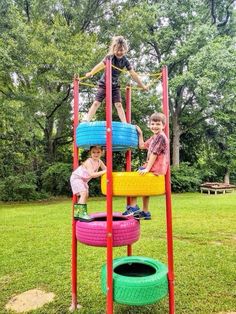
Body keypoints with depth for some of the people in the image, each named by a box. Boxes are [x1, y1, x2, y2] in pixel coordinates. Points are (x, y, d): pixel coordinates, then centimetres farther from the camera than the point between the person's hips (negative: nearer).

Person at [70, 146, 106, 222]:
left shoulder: (99, 161, -7)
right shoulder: (88, 162, -30)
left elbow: (106, 169, 2)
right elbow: (92, 174, -39)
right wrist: (104, 172, -38)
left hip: (84, 179, 9)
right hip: (76, 177, -9)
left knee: (86, 195, 9)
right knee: (84, 194, -24)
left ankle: (77, 213, 21)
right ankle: (82, 214, -22)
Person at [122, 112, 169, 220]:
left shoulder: (161, 137, -14)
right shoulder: (154, 137, 16)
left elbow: (154, 154, -19)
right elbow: (142, 146, 26)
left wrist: (147, 169, -21)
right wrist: (140, 134, 19)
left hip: (156, 168, -10)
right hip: (152, 167, 10)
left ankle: (133, 207, -6)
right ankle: (145, 212, 31)